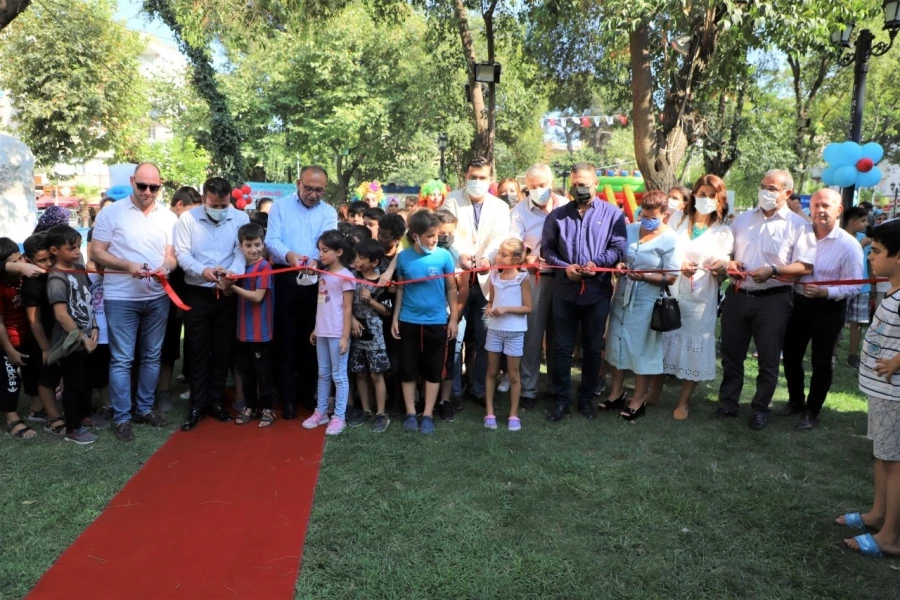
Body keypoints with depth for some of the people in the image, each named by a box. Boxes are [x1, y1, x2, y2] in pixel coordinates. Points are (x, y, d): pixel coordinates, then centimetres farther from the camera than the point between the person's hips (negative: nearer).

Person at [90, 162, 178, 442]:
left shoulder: (169, 218, 5)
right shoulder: (112, 213, -4)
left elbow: (173, 256, 7)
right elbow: (96, 253, -5)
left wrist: (166, 267, -16)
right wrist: (128, 266, -20)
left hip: (158, 297, 4)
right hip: (121, 298, -3)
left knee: (152, 356, 12)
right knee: (121, 359, 0)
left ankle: (145, 408, 26)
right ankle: (122, 417, 10)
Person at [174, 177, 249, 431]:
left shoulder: (240, 218, -1)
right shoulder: (187, 218, -3)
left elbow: (241, 251, -8)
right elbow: (182, 254, -9)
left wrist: (233, 272, -29)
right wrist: (203, 271, -27)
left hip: (227, 293, 1)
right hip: (196, 293, -1)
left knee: (223, 350, 9)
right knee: (197, 351, 5)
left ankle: (216, 401, 23)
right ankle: (197, 405, 16)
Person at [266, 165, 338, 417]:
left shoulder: (329, 212, 8)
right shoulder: (280, 207, 5)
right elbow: (272, 240, -7)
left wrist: (316, 260, -30)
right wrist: (288, 254, -29)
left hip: (316, 280, 1)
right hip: (286, 278, -1)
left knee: (311, 337, 9)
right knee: (286, 337, 3)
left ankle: (307, 391, 23)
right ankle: (288, 396, 12)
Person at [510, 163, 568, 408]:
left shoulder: (566, 206, 4)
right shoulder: (520, 210, 1)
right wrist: (526, 257, -30)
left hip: (563, 275, 2)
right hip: (535, 277, -2)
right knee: (532, 334, 2)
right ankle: (528, 389, 12)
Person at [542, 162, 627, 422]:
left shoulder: (612, 213, 2)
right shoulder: (558, 214, 7)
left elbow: (619, 247, -4)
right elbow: (546, 248, 5)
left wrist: (596, 263, -19)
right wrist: (565, 267, -11)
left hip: (597, 291, -1)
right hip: (565, 291, 1)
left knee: (593, 348, 10)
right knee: (562, 347, 5)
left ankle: (586, 398, 24)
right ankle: (561, 400, 15)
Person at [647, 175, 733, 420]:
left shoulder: (722, 232, 4)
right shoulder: (677, 218, 7)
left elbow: (722, 272, 0)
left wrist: (722, 265, -23)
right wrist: (679, 265, -16)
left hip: (700, 298, -1)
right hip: (670, 291, 1)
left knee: (695, 346, 3)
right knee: (664, 339, 8)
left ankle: (684, 400, 16)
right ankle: (654, 391, 24)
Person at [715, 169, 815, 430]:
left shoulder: (798, 225, -4)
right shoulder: (742, 219, 10)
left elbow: (806, 267, -10)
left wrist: (773, 270, -23)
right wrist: (728, 263, -4)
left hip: (773, 300, -4)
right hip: (737, 296, 4)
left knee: (768, 359, 7)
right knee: (731, 354, 12)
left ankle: (760, 409, 22)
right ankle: (727, 403, 25)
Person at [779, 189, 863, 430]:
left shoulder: (849, 245, -13)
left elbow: (853, 286, -15)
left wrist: (825, 292, -29)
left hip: (828, 309, -4)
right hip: (799, 304, 5)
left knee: (821, 362, 8)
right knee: (790, 355, 14)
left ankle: (812, 412, 22)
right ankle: (795, 401, 35)